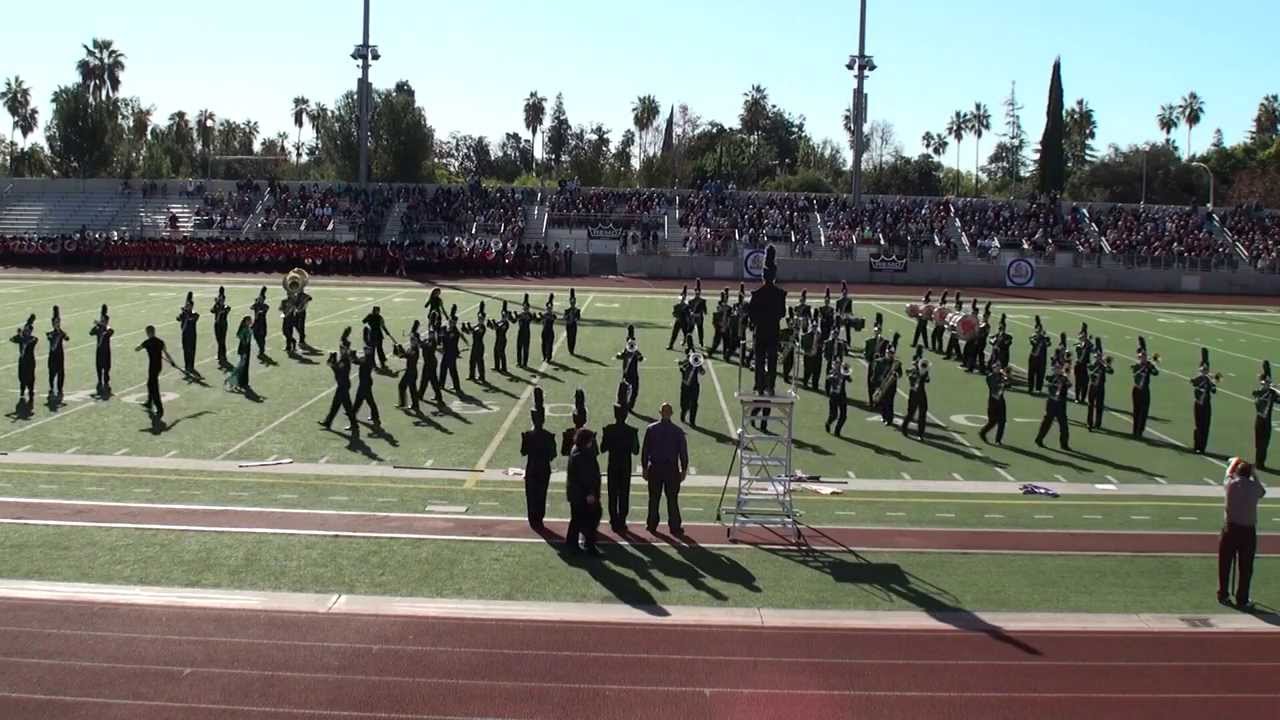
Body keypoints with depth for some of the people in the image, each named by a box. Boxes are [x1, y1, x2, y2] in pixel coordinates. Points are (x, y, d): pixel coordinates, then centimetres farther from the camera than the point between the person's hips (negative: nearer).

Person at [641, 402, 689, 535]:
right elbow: (683, 452, 0)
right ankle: (674, 526, 5)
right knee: (672, 499, 3)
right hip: (672, 469, -1)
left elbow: (645, 450, 1)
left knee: (654, 498, 9)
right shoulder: (678, 431, -5)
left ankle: (652, 525, 15)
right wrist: (684, 469, 9)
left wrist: (644, 467, 9)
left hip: (655, 468, 1)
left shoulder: (650, 429, -3)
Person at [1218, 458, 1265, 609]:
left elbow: (1229, 472, 22)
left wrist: (1235, 461, 40)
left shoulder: (1231, 484, -1)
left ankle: (1223, 595, 18)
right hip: (1249, 531, 0)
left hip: (1230, 529, 0)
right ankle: (1242, 600, 8)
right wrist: (1253, 473, 27)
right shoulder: (1254, 486, -2)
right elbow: (1263, 492, 22)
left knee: (1225, 564, 11)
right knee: (1245, 567, 5)